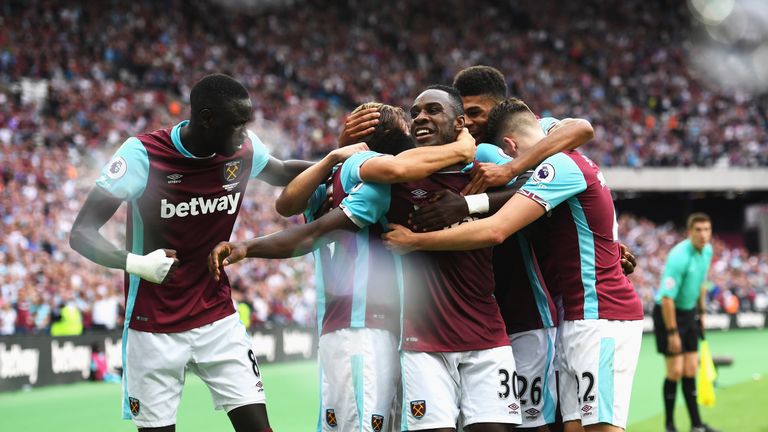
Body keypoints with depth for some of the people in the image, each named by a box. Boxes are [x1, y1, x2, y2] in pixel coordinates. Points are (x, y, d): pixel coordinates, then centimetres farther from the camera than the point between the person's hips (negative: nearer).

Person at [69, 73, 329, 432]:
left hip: (218, 318, 4)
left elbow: (283, 173, 21)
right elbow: (82, 233, -17)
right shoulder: (142, 154, -18)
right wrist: (135, 263, -34)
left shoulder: (243, 149, -4)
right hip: (154, 325, -4)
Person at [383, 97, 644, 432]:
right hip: (578, 319, 10)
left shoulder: (560, 164, -15)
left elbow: (494, 230, -23)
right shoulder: (572, 164, 17)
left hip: (600, 318, -10)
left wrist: (414, 241, -16)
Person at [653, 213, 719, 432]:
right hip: (668, 314, -7)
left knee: (690, 369, 9)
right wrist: (672, 332, -23)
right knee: (675, 371, -7)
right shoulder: (679, 257, -26)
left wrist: (701, 311, 19)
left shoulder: (707, 250, 0)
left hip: (688, 312, 7)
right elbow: (667, 298, -25)